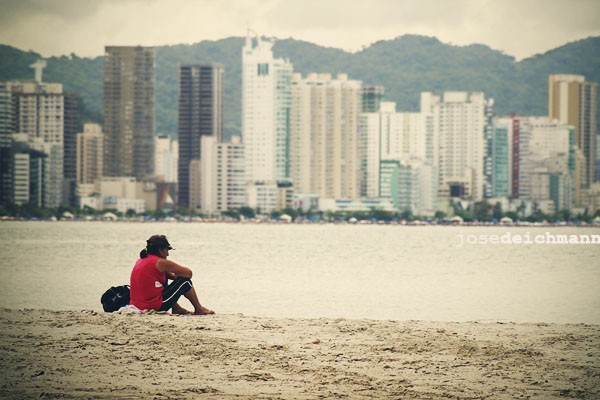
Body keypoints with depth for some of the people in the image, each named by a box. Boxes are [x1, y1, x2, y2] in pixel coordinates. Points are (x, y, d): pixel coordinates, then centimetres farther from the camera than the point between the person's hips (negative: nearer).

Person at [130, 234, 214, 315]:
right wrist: (178, 276, 16)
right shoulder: (160, 263, -11)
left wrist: (176, 276, 17)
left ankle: (176, 308, 29)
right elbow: (188, 273, -3)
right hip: (154, 307, -9)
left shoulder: (141, 260, 15)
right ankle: (199, 309, 20)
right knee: (185, 281, 4)